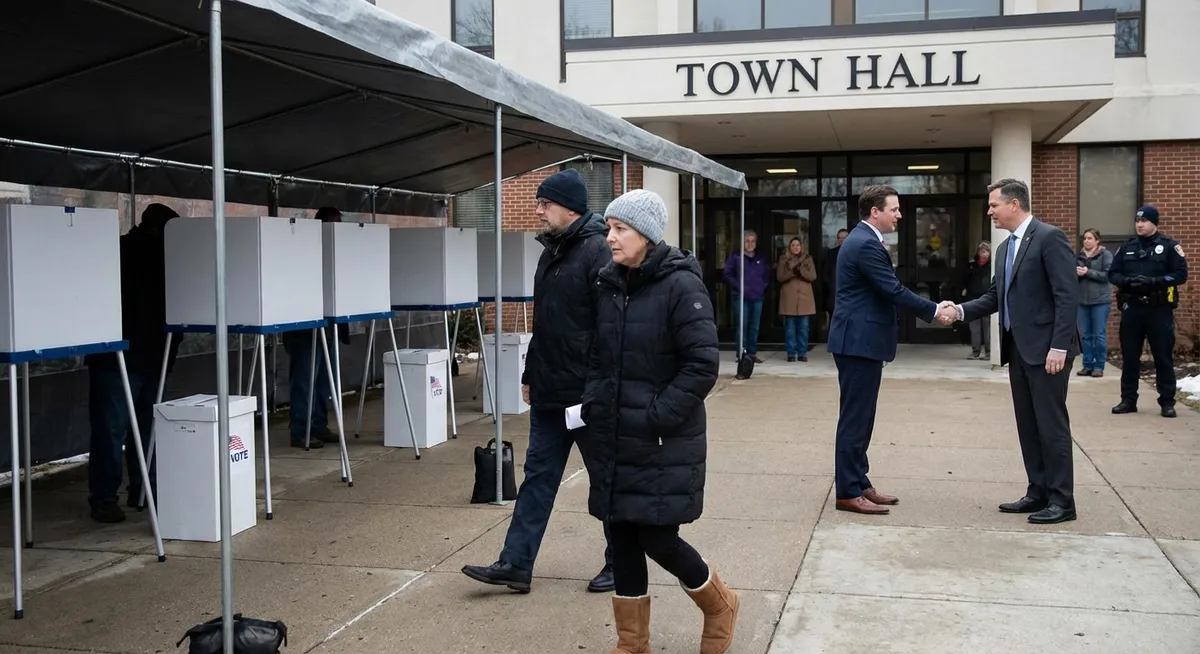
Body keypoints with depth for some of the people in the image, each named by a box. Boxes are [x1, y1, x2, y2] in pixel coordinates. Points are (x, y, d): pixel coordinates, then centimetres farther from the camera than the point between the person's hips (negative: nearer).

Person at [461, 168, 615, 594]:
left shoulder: (599, 252, -15)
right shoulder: (551, 252, 13)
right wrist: (530, 375, 20)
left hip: (589, 395, -8)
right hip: (549, 394, 9)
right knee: (538, 476, 9)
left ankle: (621, 563, 22)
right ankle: (516, 564, 14)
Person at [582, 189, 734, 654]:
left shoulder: (681, 285, -13)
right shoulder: (609, 285, 7)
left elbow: (703, 365, -17)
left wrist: (657, 417, -18)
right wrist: (592, 404, 4)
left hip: (665, 442, -6)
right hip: (615, 438, 6)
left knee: (658, 540, -2)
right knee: (623, 538, 10)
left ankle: (720, 607, 28)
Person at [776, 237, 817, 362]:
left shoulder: (808, 259, 8)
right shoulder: (784, 259, 7)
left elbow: (813, 276, 0)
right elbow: (780, 277, -1)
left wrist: (801, 270, -16)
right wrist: (793, 272, -17)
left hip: (804, 297, 1)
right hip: (789, 298, -1)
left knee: (803, 327, 1)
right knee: (790, 327, 0)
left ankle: (802, 353, 7)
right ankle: (791, 353, 6)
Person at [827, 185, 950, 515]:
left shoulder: (863, 239, 16)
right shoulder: (866, 244, -18)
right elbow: (894, 291, -20)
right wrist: (933, 311, -11)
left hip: (860, 339, 11)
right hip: (859, 341, -11)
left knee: (860, 418, 14)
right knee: (854, 418, -6)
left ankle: (858, 483, 21)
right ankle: (848, 493, -1)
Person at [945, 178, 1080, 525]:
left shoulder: (1050, 237, -11)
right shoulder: (1005, 248, 16)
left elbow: (1068, 296, -16)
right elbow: (995, 298, 17)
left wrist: (1059, 346, -21)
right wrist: (961, 310, 0)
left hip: (1045, 348, -9)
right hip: (1018, 349, 9)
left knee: (1051, 423, -3)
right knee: (1027, 424, 12)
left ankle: (1062, 500, 5)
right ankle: (1038, 493, 20)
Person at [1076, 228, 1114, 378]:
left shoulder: (1106, 255, -2)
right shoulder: (1079, 256, 10)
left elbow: (1108, 275, -11)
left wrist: (1088, 272, -17)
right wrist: (1076, 273, -8)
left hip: (1100, 301, -4)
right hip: (1083, 300, 4)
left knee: (1099, 335, -1)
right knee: (1086, 335, 7)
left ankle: (1099, 366, 5)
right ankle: (1087, 365, 14)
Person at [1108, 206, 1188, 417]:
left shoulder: (1169, 246, 0)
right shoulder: (1127, 247, 10)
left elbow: (1181, 274, -6)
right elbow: (1113, 274, 9)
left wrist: (1154, 281, -20)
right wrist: (1127, 281, -13)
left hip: (1159, 309, -3)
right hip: (1132, 309, 4)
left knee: (1163, 356, 1)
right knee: (1129, 356, 7)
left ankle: (1167, 402, 7)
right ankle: (1128, 400, 16)